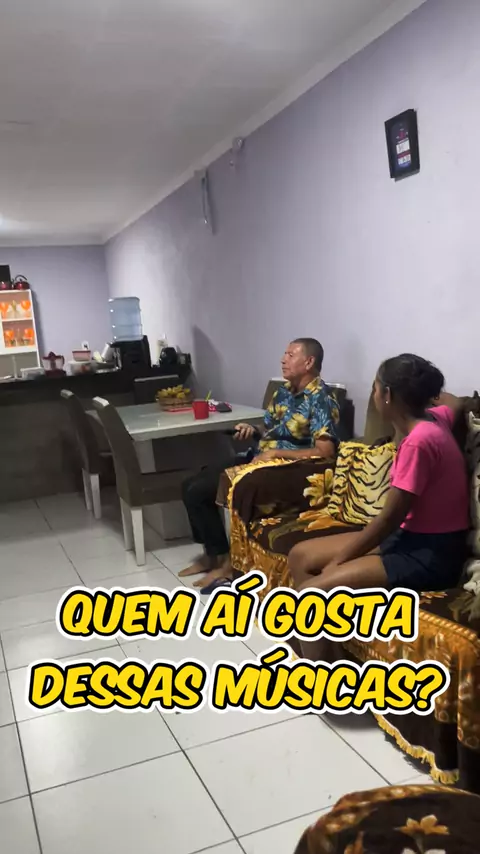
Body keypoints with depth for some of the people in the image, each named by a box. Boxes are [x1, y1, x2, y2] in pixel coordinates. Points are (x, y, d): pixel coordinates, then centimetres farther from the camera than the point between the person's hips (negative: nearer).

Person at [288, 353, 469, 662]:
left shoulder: (417, 441, -24)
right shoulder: (434, 418, 3)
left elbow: (390, 518, -19)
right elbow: (455, 402, 29)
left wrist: (338, 560, -10)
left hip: (430, 554, -10)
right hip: (411, 536, 10)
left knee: (311, 592, -22)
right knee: (301, 556, 5)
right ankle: (314, 655, 12)